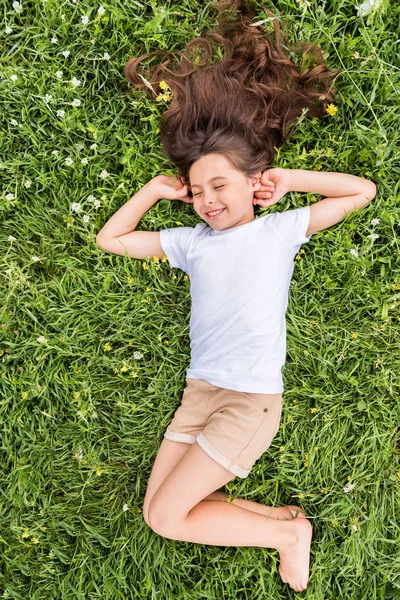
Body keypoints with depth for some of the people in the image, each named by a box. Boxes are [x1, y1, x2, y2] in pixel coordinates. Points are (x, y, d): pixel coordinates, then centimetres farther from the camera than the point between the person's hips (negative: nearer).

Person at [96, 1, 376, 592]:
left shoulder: (281, 229, 2)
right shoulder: (191, 242, 10)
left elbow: (362, 190, 4)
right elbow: (111, 238, 18)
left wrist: (288, 178, 1)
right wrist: (155, 189, 10)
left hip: (253, 400, -6)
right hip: (198, 392, 6)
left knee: (167, 516, -6)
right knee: (157, 510, 2)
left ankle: (285, 532, 12)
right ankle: (284, 520, 9)